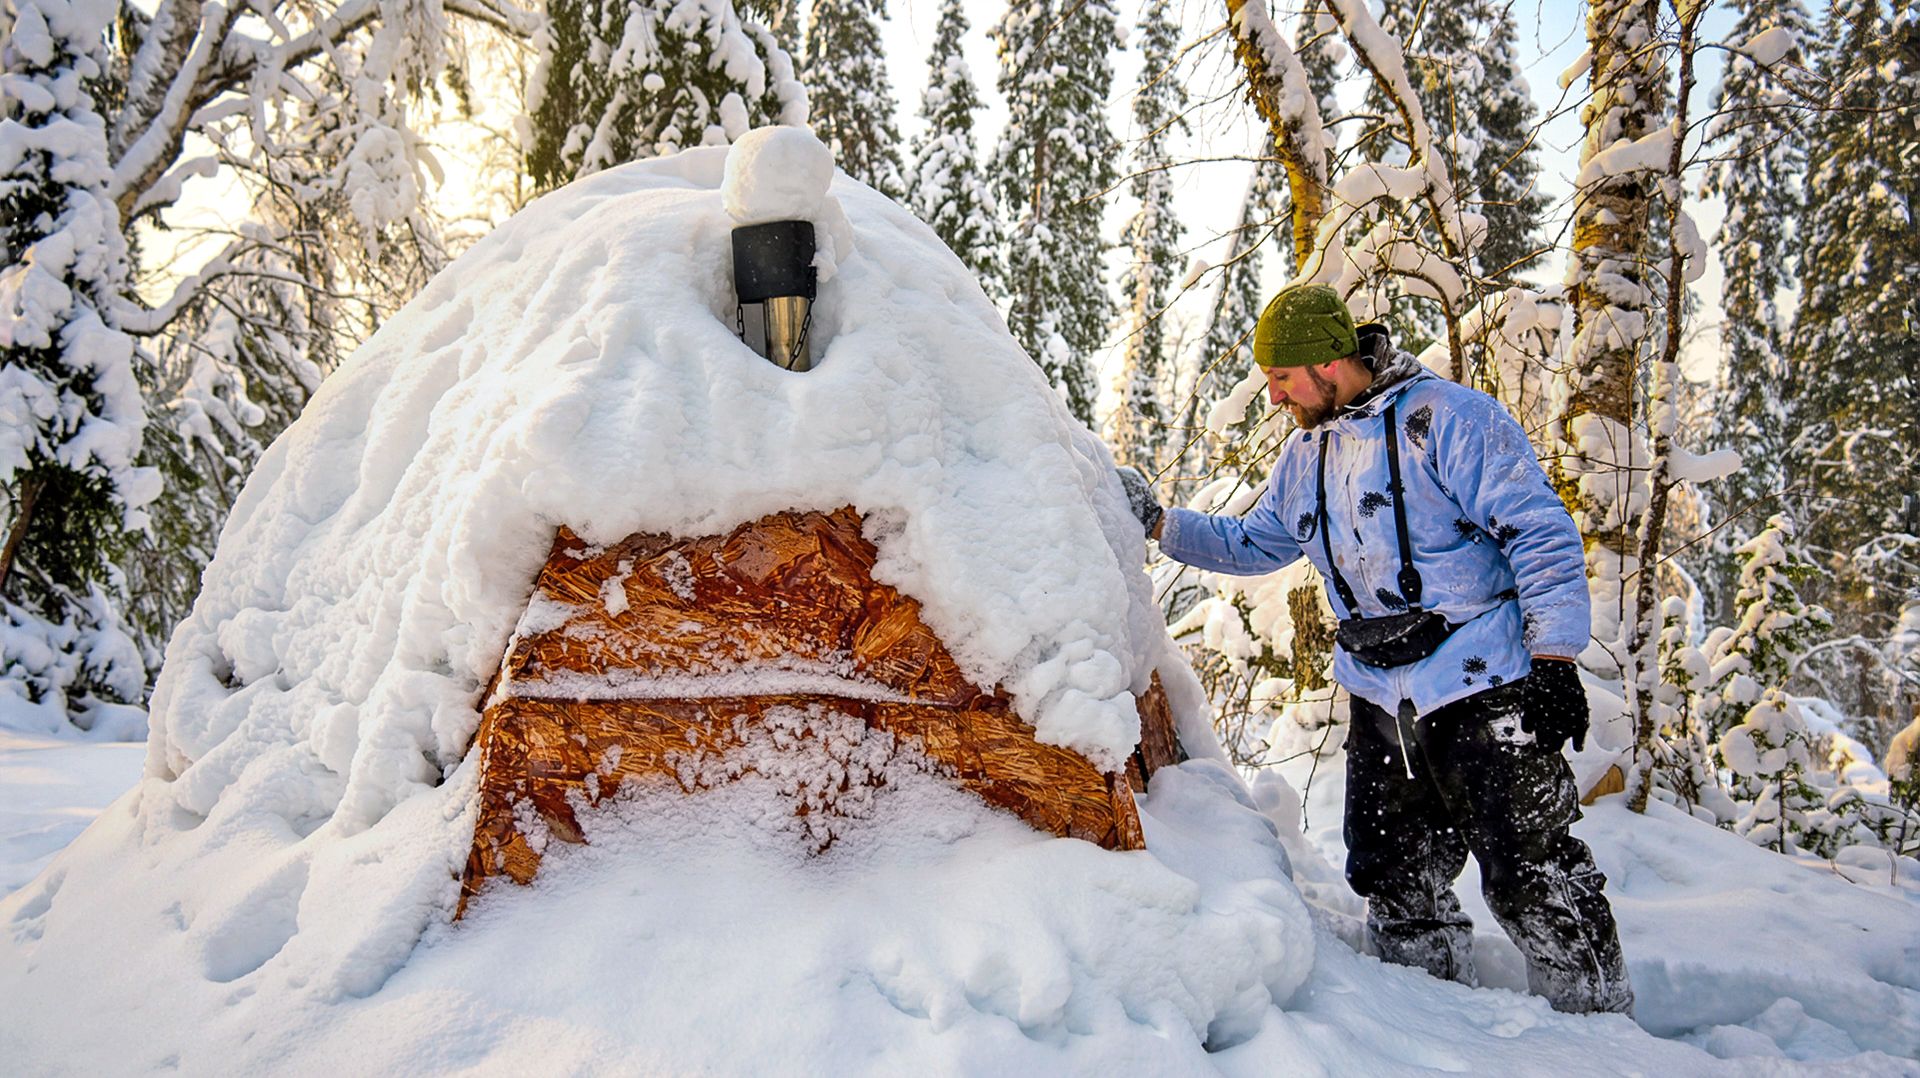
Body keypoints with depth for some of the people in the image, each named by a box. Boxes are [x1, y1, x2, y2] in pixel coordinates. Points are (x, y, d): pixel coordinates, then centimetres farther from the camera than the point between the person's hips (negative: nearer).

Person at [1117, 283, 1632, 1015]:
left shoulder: (1445, 417, -11)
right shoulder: (1303, 457, 12)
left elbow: (1542, 534, -12)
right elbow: (1250, 544, 23)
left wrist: (1554, 660, -16)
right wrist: (1157, 522, 12)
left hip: (1486, 693, -7)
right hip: (1380, 703, 7)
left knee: (1532, 879, -2)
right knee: (1392, 880, 13)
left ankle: (1596, 1020, 16)